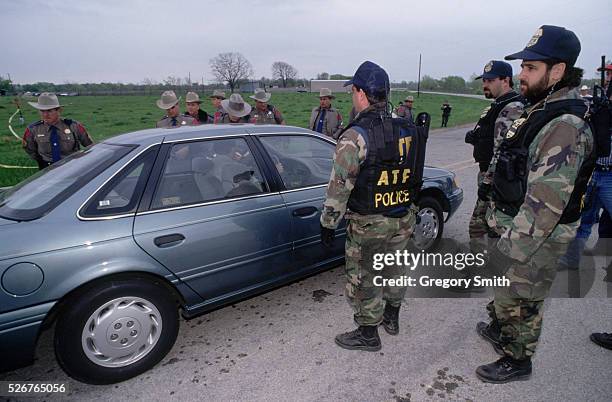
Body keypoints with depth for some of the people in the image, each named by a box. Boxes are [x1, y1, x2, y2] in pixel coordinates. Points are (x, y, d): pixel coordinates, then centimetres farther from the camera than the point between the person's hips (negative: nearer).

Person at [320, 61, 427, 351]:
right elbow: (414, 176, 12)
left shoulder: (355, 137, -20)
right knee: (394, 269, 24)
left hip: (369, 224, -7)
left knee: (364, 280, 10)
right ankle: (391, 318, 43)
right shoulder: (408, 131, 4)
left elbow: (339, 186, -19)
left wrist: (328, 223, -10)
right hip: (403, 219, 7)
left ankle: (368, 335, 26)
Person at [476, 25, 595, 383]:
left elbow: (545, 205, -29)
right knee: (505, 290, 27)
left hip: (536, 240, -9)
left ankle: (517, 361, 33)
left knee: (522, 302, 10)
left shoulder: (564, 128, -26)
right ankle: (500, 329, 51)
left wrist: (511, 255, -26)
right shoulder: (543, 112, 7)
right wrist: (501, 220, 19)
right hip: (516, 226, 9)